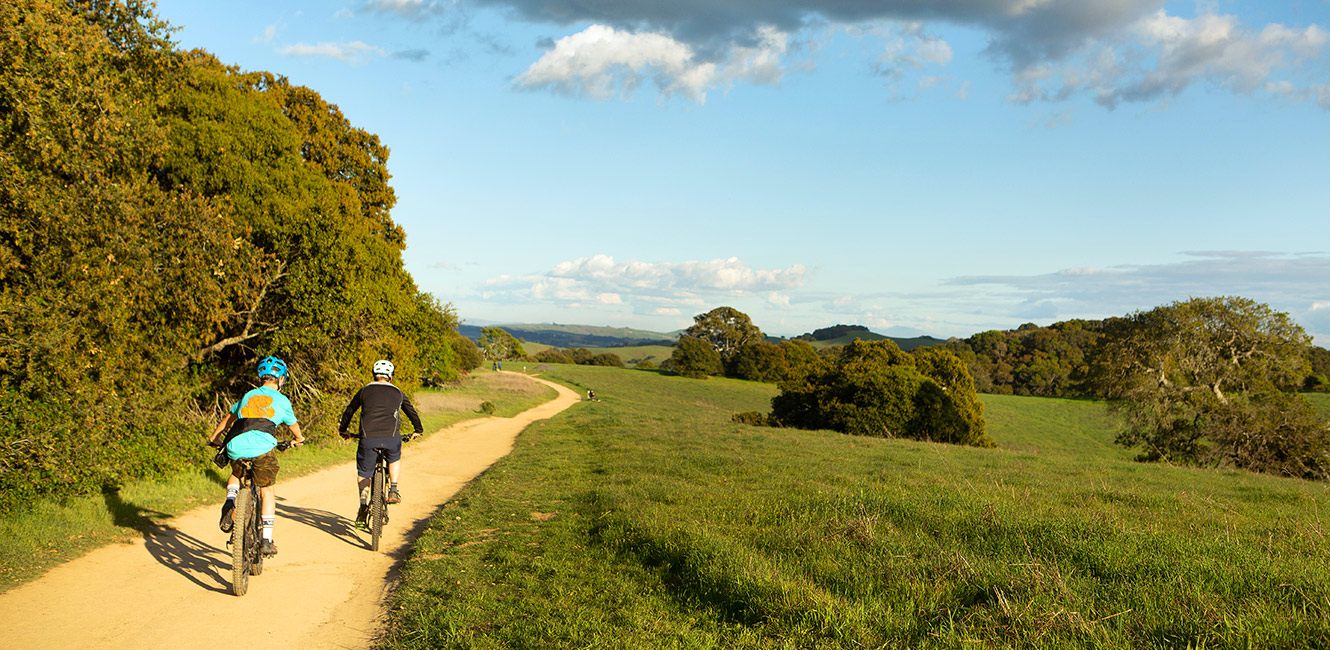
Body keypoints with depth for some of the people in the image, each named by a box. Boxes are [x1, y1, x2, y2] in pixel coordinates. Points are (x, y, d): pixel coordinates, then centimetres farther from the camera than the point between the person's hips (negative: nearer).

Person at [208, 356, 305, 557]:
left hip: (236, 446, 3)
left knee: (236, 475, 33)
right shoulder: (282, 401, 17)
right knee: (268, 492, 11)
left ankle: (229, 503, 4)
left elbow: (228, 418, 38)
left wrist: (214, 437, 55)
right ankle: (266, 541, 7)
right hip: (263, 447, -3)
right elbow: (294, 426, 33)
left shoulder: (248, 396, 25)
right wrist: (299, 439, 55)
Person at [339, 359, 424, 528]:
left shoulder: (365, 390, 17)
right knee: (395, 459, 31)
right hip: (391, 438, 0)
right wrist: (418, 430, 44)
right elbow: (412, 412, 27)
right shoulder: (398, 393, 17)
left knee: (363, 472, 16)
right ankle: (393, 490, 16)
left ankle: (363, 503, 1)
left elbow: (349, 411, 27)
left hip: (368, 438, 0)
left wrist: (343, 430, 44)